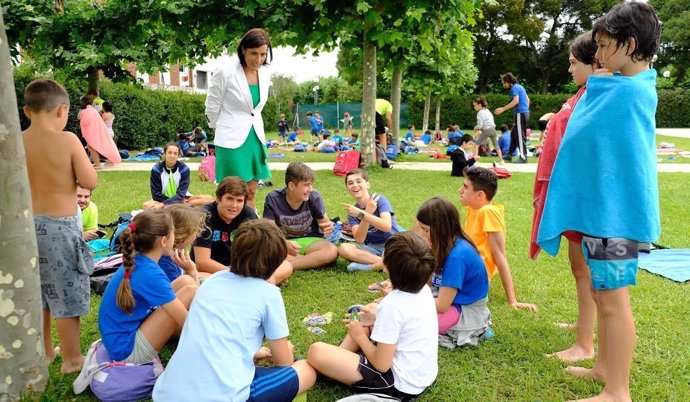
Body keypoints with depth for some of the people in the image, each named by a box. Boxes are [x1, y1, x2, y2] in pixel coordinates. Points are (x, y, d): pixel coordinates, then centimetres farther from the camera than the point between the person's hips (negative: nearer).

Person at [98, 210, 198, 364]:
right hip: (127, 350, -9)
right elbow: (186, 321, -20)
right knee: (190, 291, -16)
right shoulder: (150, 274, -25)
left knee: (185, 281, 2)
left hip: (130, 330, 9)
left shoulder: (136, 262, 1)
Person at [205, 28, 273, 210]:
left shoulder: (265, 73, 4)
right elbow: (212, 108, -2)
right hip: (232, 140, -5)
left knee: (250, 194, 11)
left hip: (256, 138, 6)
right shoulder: (225, 73, -14)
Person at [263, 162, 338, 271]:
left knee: (332, 251, -31)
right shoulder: (273, 199, -12)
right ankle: (312, 260, -23)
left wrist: (328, 226, -24)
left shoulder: (314, 197, -9)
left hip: (310, 240, 1)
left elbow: (324, 222, 2)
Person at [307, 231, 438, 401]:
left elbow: (381, 365, -21)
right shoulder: (424, 289, -2)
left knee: (316, 352, -17)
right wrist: (376, 321, 9)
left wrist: (359, 336, -6)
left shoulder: (392, 305, -27)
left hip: (401, 385, -9)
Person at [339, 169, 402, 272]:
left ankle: (367, 266, -21)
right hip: (373, 248, 3)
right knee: (343, 248, -23)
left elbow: (387, 226, -25)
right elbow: (359, 240, -13)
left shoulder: (379, 199, -7)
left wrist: (361, 214, -31)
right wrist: (368, 212, -23)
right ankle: (385, 262, -23)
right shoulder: (352, 211, 2)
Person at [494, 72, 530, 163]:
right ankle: (509, 155, 20)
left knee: (520, 136, -7)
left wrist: (503, 109, -27)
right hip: (525, 112, 10)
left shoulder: (514, 88, -11)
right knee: (513, 134, 15)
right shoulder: (520, 87, 18)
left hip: (520, 113, -10)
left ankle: (523, 157, -5)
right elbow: (527, 100, 23)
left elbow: (516, 101, -25)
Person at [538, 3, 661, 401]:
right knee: (603, 291, 18)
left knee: (613, 298, -2)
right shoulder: (637, 87, 13)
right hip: (606, 204, 10)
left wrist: (596, 84, 2)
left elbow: (578, 134, -10)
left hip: (615, 209, -10)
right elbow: (595, 135, 18)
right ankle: (605, 367, 32)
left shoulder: (625, 90, -19)